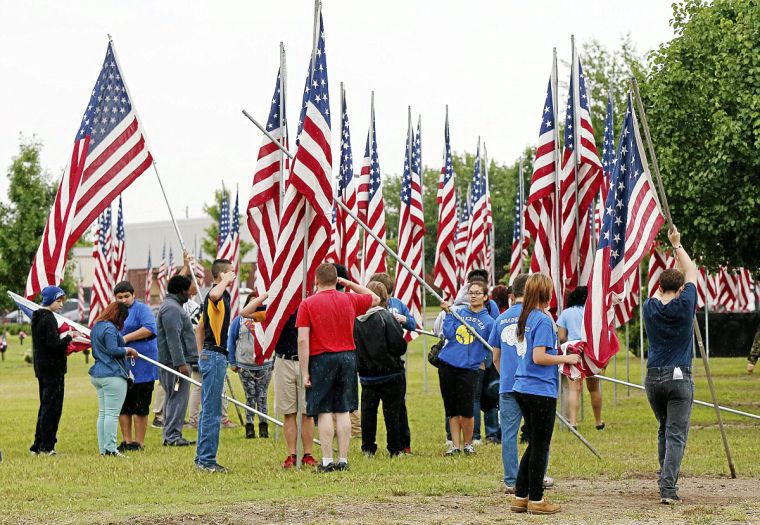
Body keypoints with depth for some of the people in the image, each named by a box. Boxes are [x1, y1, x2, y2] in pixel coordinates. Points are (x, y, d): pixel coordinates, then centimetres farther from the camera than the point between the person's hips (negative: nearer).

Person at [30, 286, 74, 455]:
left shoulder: (36, 317, 13)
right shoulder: (48, 318, -16)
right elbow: (54, 344, -22)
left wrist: (61, 338, 7)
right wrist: (67, 337, -8)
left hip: (42, 368, 9)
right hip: (52, 369, -9)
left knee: (45, 407, 15)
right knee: (52, 408, -4)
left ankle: (38, 446, 17)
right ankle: (46, 447, -2)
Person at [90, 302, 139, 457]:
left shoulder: (96, 327, 16)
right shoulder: (110, 328, -14)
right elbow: (113, 350, -21)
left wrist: (125, 353, 17)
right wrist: (128, 350, -4)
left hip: (97, 374, 10)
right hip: (112, 375, -10)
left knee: (103, 413, 11)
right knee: (112, 413, -7)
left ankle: (103, 448, 12)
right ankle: (110, 448, -8)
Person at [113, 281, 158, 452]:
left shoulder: (141, 309, -4)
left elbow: (149, 328, -19)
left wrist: (126, 338, -17)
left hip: (141, 367, -7)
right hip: (121, 366, 7)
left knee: (139, 407, -3)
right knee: (122, 406, 7)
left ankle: (139, 443, 2)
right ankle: (127, 441, 15)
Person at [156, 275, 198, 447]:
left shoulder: (174, 306, 22)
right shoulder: (171, 308, -14)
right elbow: (173, 338, -22)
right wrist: (181, 363, -26)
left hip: (175, 362, 11)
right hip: (175, 361, -11)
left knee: (173, 398, 13)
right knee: (178, 398, -11)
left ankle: (170, 436, 17)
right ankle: (172, 436, -11)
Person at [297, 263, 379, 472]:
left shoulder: (308, 304, -5)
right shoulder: (350, 300, 6)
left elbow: (303, 340, -10)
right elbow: (375, 299, 26)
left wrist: (305, 373, -8)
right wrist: (350, 284, 24)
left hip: (322, 360, -3)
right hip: (348, 357, 3)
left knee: (324, 411, 0)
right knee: (343, 411, 7)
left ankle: (327, 461, -2)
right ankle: (343, 460, 7)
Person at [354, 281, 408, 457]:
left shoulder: (356, 320, -3)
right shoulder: (386, 317, -15)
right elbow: (399, 345, -19)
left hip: (367, 375, 4)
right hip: (390, 373, -4)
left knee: (368, 410, 12)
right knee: (392, 411, 4)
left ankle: (368, 448, 15)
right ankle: (395, 449, 9)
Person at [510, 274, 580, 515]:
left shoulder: (524, 318, 11)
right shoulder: (543, 320, -15)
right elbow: (539, 357, -21)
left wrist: (558, 352, 18)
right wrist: (566, 359, -11)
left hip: (522, 389, 9)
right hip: (541, 390, -9)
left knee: (534, 444, 17)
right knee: (540, 446, 1)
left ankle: (520, 497, 18)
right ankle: (536, 499, 8)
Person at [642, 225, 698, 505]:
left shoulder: (650, 308, 1)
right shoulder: (684, 306, -7)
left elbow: (661, 291, 22)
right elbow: (691, 273, 7)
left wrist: (674, 251, 30)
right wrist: (677, 246, 18)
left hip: (653, 377, 4)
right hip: (679, 378, -4)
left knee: (664, 429, 23)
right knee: (676, 434, -5)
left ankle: (666, 475, 29)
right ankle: (668, 486, -16)